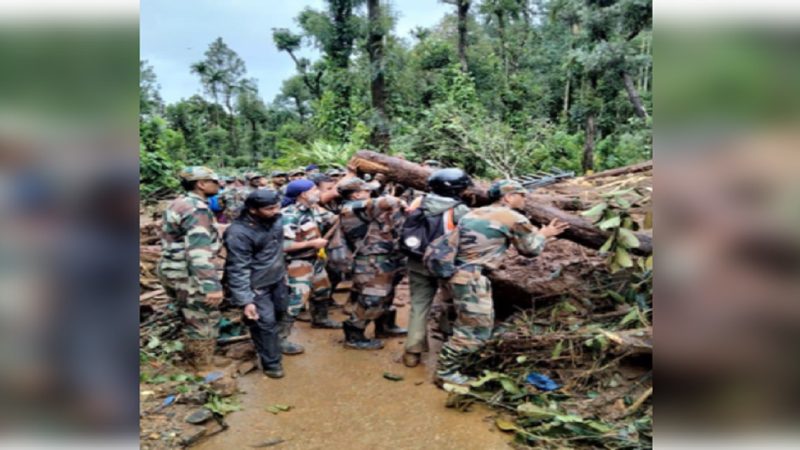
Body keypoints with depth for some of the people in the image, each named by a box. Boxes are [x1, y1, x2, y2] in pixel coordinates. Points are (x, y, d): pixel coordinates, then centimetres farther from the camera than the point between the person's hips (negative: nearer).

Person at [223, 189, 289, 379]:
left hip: (277, 279, 7)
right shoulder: (238, 233, -27)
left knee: (281, 313, 23)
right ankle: (270, 362, 21)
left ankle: (281, 343, 50)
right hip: (256, 286, -7)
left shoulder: (275, 219, -6)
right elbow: (237, 270, -24)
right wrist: (245, 300, -26)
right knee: (265, 324, 1)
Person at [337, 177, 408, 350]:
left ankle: (384, 326, 40)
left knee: (385, 295, 23)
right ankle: (353, 336, 8)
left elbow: (387, 223, 15)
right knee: (371, 300, -5)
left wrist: (397, 206, 3)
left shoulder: (360, 209, 15)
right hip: (372, 262, -11)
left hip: (382, 260, 11)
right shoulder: (353, 209, -18)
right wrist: (399, 203, -6)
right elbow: (385, 202, -25)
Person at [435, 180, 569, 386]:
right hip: (471, 278, -9)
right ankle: (445, 373, 12)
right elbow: (531, 249, 9)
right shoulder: (515, 219, -4)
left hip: (456, 271, 9)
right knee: (476, 329, 1)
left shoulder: (475, 212, 17)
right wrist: (543, 234, 28)